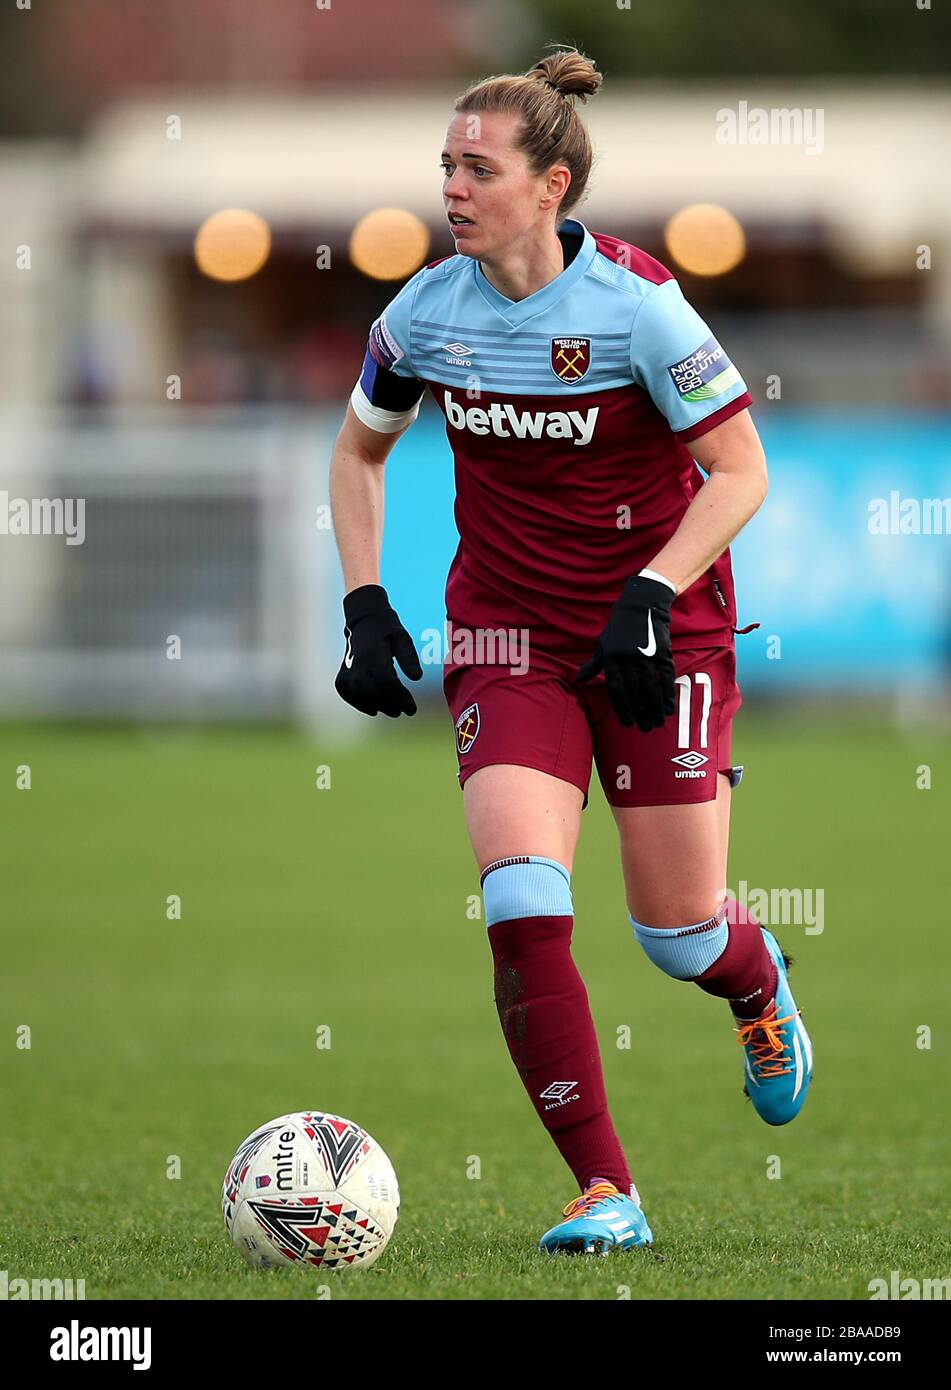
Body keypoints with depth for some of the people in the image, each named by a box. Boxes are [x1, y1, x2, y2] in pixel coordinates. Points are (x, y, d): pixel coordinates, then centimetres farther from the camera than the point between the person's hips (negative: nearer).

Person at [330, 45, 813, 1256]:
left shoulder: (636, 303, -18)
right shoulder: (426, 310, -4)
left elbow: (739, 473, -13)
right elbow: (359, 449, 14)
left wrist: (651, 598, -24)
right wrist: (364, 602, 2)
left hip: (660, 630, -3)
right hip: (508, 635, 3)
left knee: (678, 930, 3)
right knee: (522, 907, -17)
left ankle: (759, 987, 43)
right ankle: (607, 1194, -10)